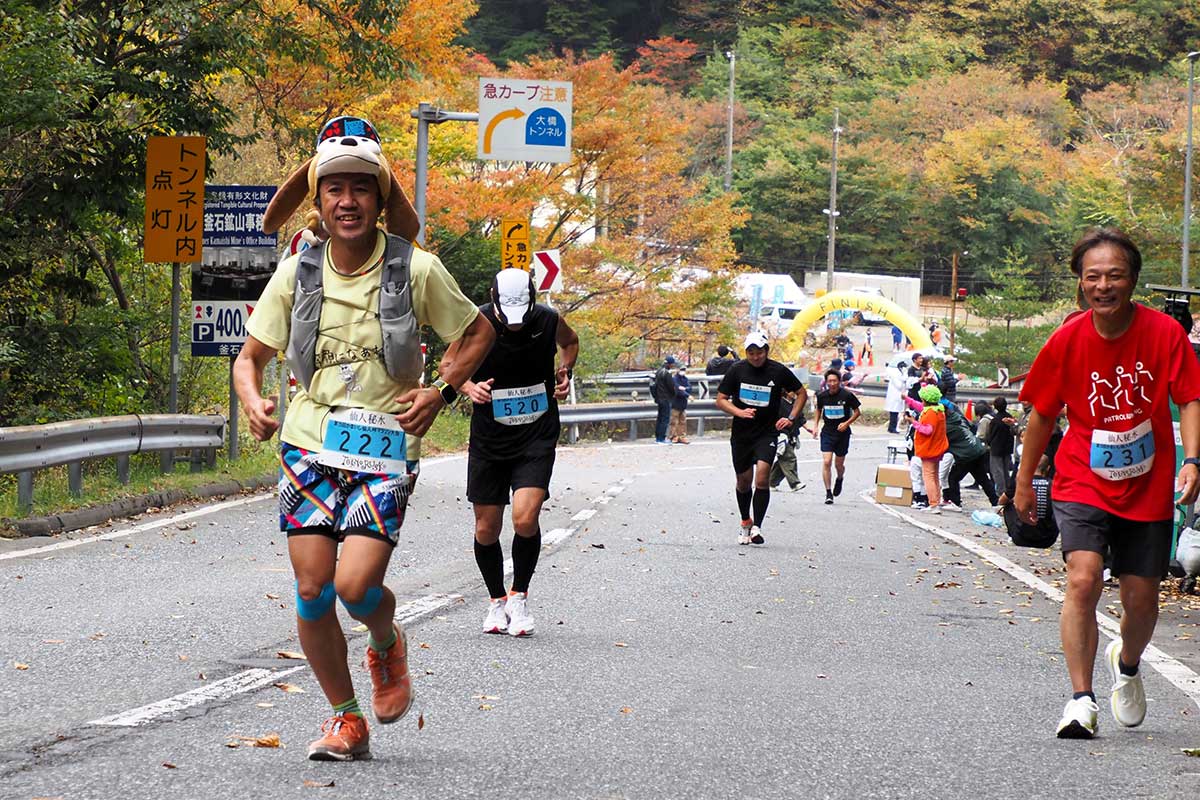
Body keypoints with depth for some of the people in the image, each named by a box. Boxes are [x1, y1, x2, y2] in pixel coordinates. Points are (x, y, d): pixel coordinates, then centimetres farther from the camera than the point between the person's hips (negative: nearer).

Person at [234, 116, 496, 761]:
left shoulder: (416, 270, -3)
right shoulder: (296, 274, 2)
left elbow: (478, 333, 11)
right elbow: (251, 355, 10)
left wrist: (441, 391, -3)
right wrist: (252, 401, -11)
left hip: (384, 447, -2)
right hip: (309, 442, 2)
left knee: (356, 585, -16)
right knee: (312, 589, -4)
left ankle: (387, 644, 21)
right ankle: (347, 720, 14)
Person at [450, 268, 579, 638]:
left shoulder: (549, 320, -9)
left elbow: (570, 342, 16)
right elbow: (450, 364, 4)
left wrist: (565, 370, -2)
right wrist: (468, 386, -15)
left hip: (537, 439, -1)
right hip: (489, 438, 1)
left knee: (525, 518, -19)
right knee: (486, 528, 6)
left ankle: (519, 597, 4)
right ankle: (497, 600, 30)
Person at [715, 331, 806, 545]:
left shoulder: (778, 371, -5)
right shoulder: (737, 370, -4)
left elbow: (802, 393, 9)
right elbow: (721, 400, 0)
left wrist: (791, 418, -2)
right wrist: (739, 412, -17)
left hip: (767, 433, -2)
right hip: (741, 433, 2)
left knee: (762, 478, -18)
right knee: (744, 481, 11)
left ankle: (756, 527, -15)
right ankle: (745, 522, 33)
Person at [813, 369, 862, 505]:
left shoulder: (847, 395, -11)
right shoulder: (822, 396, -3)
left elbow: (857, 412, -1)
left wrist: (846, 423, -15)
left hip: (842, 432, -1)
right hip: (827, 432, 1)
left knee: (839, 464, 9)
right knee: (826, 462, -13)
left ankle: (840, 479, 45)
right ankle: (828, 493, -6)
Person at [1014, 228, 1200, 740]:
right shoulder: (1067, 340, -8)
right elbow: (1042, 413, 5)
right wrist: (1024, 482, 11)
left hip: (1147, 489, 1)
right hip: (1082, 482, -1)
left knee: (1141, 598, 7)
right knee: (1083, 578, -21)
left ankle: (1126, 664, 41)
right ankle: (1081, 701, -17)